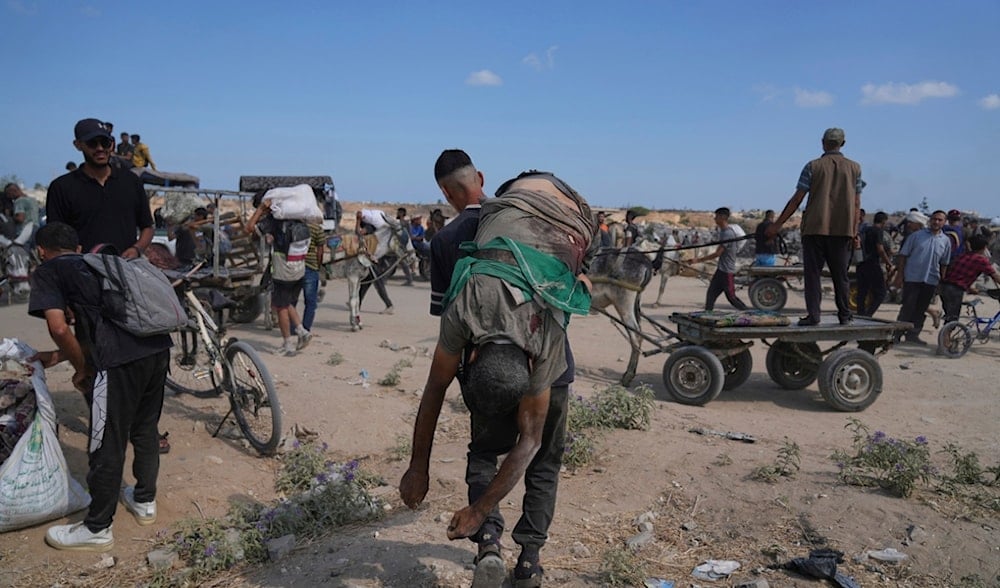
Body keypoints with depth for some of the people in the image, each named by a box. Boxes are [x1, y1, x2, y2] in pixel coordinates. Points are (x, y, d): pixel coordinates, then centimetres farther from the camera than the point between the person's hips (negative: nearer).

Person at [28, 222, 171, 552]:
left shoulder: (48, 272, 10)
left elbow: (59, 327, -5)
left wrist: (81, 368, 9)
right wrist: (58, 357, 42)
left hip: (120, 362, -7)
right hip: (157, 348, 7)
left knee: (107, 446, 8)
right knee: (145, 430, 26)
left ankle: (97, 530, 24)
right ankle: (145, 502, 43)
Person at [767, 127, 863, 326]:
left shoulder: (813, 166, 0)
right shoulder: (854, 167, 8)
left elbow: (797, 199, -4)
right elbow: (856, 203, 7)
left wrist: (778, 224, 1)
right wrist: (854, 232, 11)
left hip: (815, 228, -3)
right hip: (842, 230, 3)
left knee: (812, 273, 1)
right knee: (840, 275, 10)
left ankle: (813, 315, -5)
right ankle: (844, 316, 13)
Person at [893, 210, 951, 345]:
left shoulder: (946, 241, 7)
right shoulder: (916, 235, -2)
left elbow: (944, 263, 13)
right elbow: (903, 255, 0)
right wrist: (900, 275, -5)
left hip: (931, 280, 3)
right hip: (912, 278, -3)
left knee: (921, 309, 8)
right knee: (907, 307, -3)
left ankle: (913, 334, 17)